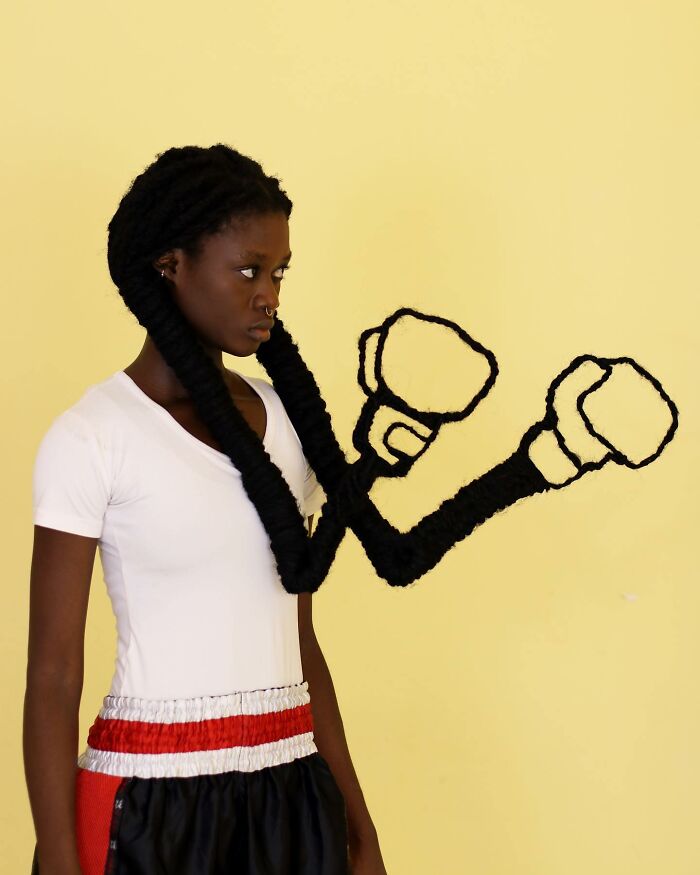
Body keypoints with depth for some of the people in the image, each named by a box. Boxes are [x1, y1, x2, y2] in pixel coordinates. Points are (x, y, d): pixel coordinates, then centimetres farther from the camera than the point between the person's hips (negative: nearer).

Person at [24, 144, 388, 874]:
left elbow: (299, 644, 11)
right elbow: (52, 678, -9)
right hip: (151, 801, -5)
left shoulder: (287, 422, 7)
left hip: (291, 794, 5)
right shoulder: (92, 439, -9)